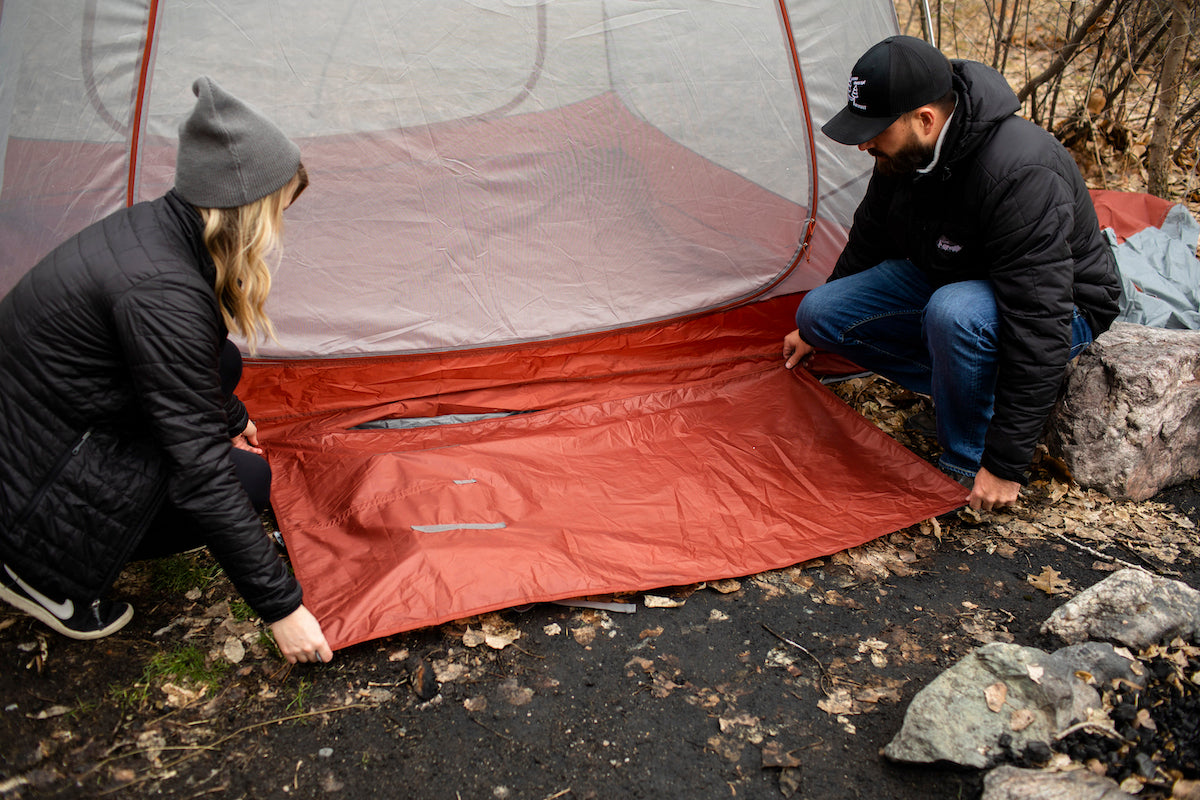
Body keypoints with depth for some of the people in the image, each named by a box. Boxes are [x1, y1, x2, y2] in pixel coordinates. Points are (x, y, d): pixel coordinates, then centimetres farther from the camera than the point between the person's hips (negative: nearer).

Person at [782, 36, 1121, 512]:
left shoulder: (1020, 175, -37)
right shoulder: (904, 152, -12)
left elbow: (1039, 328, -37)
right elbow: (869, 238, 7)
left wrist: (1006, 463, -33)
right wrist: (816, 329, 19)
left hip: (1060, 306, -7)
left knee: (954, 314, -40)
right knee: (818, 312, -7)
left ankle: (968, 466, -16)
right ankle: (964, 386, 1)